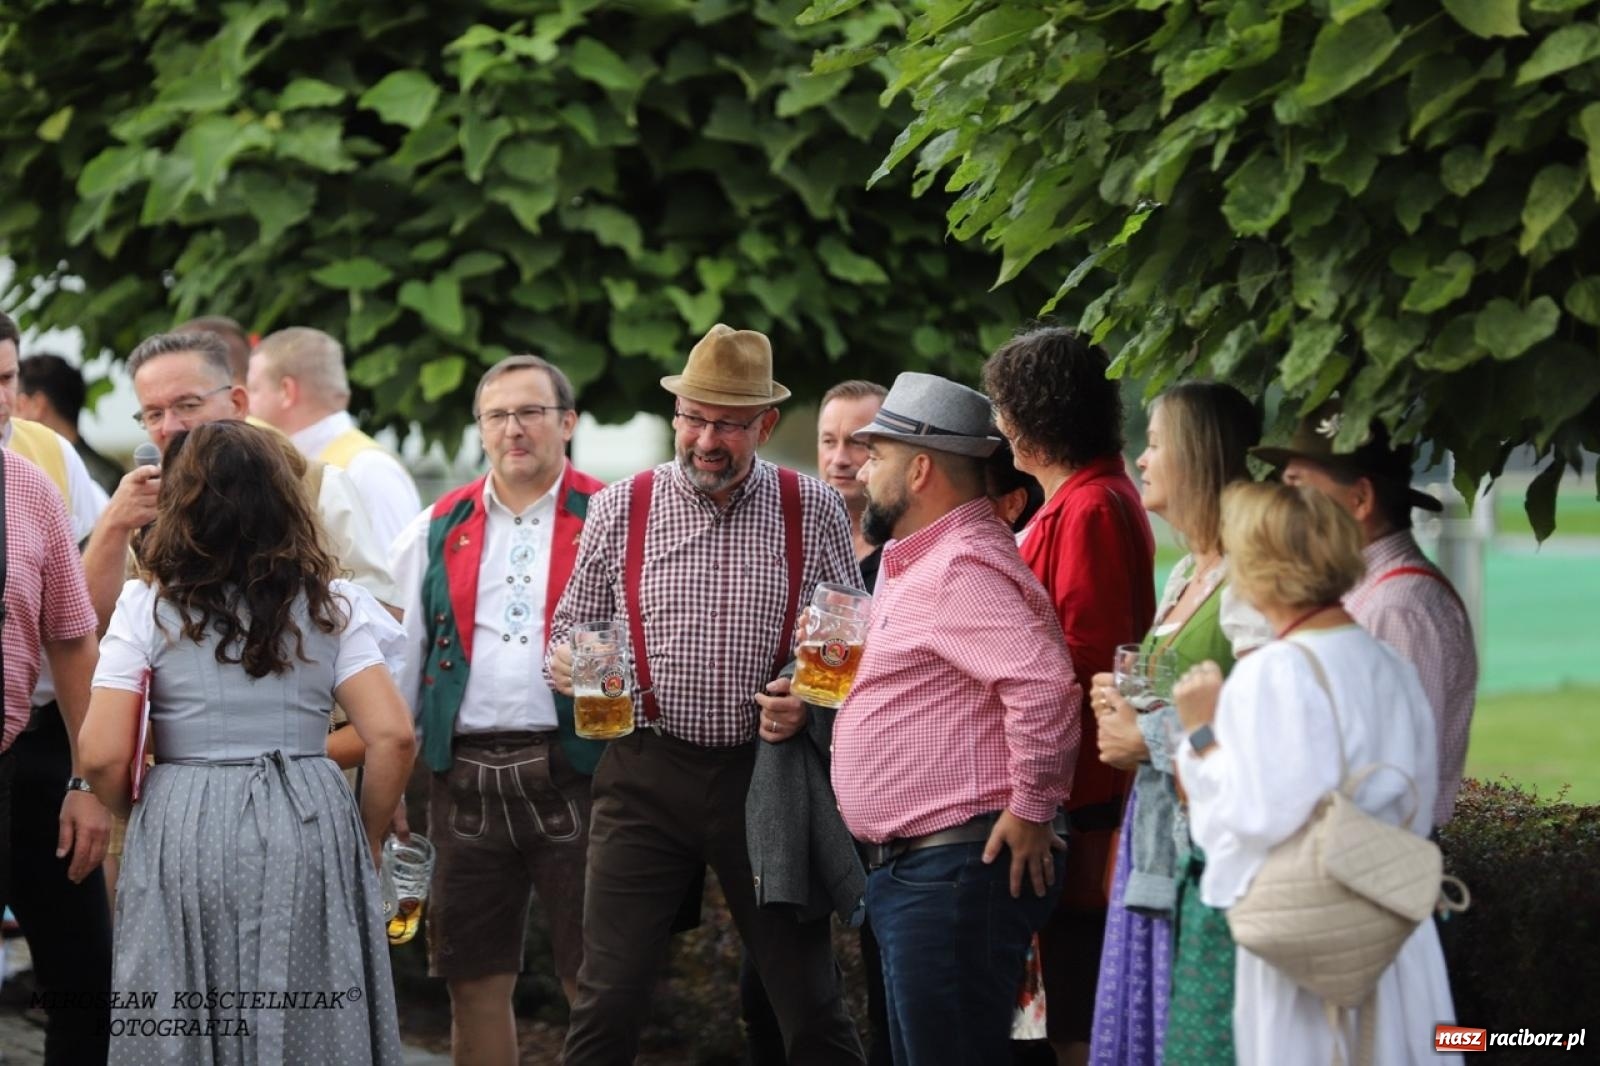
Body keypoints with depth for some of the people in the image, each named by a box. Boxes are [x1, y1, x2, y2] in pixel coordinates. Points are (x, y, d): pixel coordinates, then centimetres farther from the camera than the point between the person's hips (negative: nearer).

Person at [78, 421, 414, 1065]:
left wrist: (137, 816, 12)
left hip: (182, 840, -2)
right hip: (310, 830, 2)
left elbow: (103, 756, -8)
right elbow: (392, 738, -6)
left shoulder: (147, 605, -4)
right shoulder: (329, 604, 2)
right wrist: (365, 843, 8)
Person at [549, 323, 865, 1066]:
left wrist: (812, 700, -9)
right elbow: (571, 627, 13)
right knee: (608, 1000, -4)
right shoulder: (620, 509, 4)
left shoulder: (814, 512, 3)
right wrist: (565, 661, -10)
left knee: (810, 1000, 6)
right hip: (647, 773, 0)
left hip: (766, 774, 0)